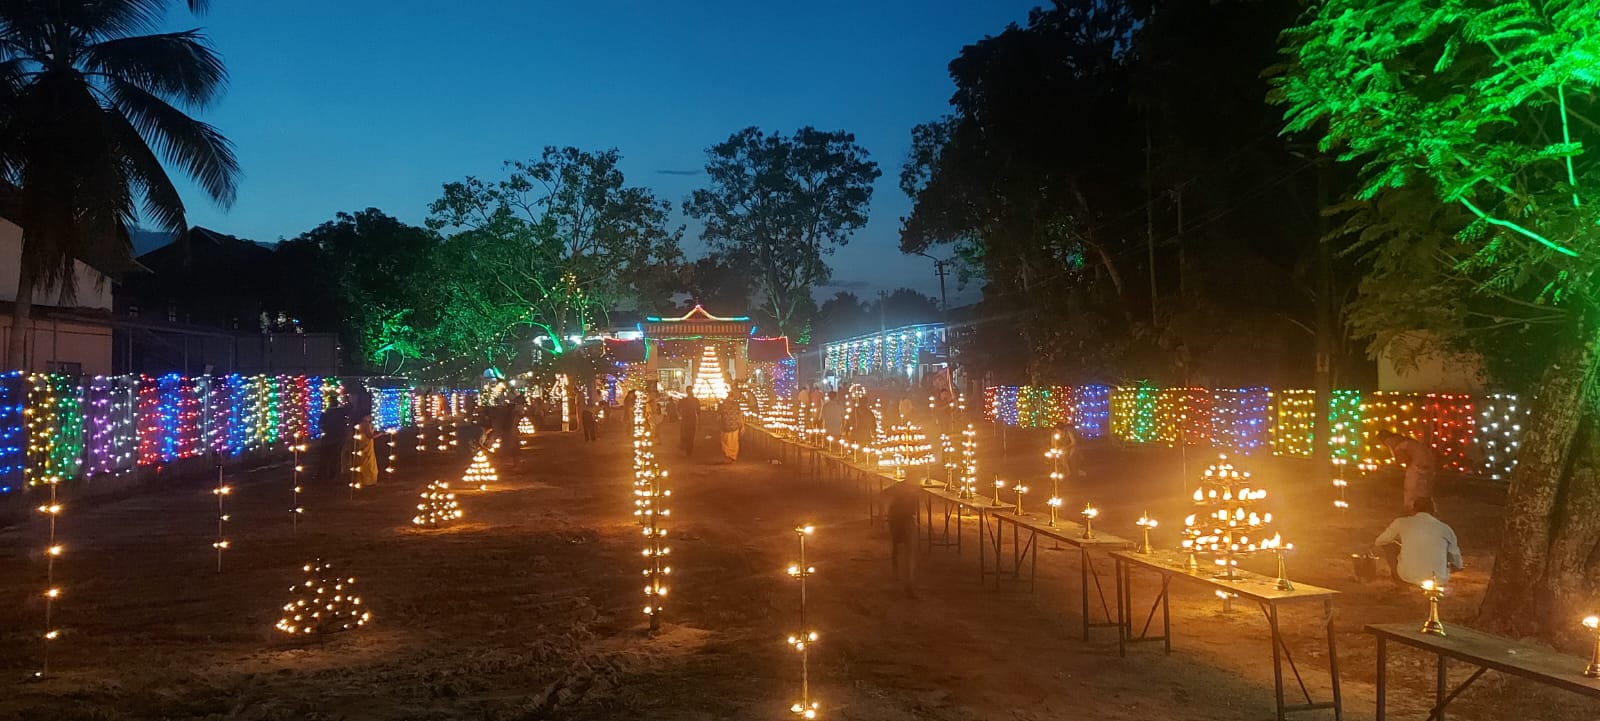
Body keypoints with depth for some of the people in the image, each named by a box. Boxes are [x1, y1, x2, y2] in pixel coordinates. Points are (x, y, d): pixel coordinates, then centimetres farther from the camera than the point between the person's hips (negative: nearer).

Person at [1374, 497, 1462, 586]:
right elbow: (1457, 565, 15)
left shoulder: (1401, 522, 3)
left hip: (1408, 578, -2)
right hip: (1438, 581, 2)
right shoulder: (1446, 529, 6)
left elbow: (1379, 542, 20)